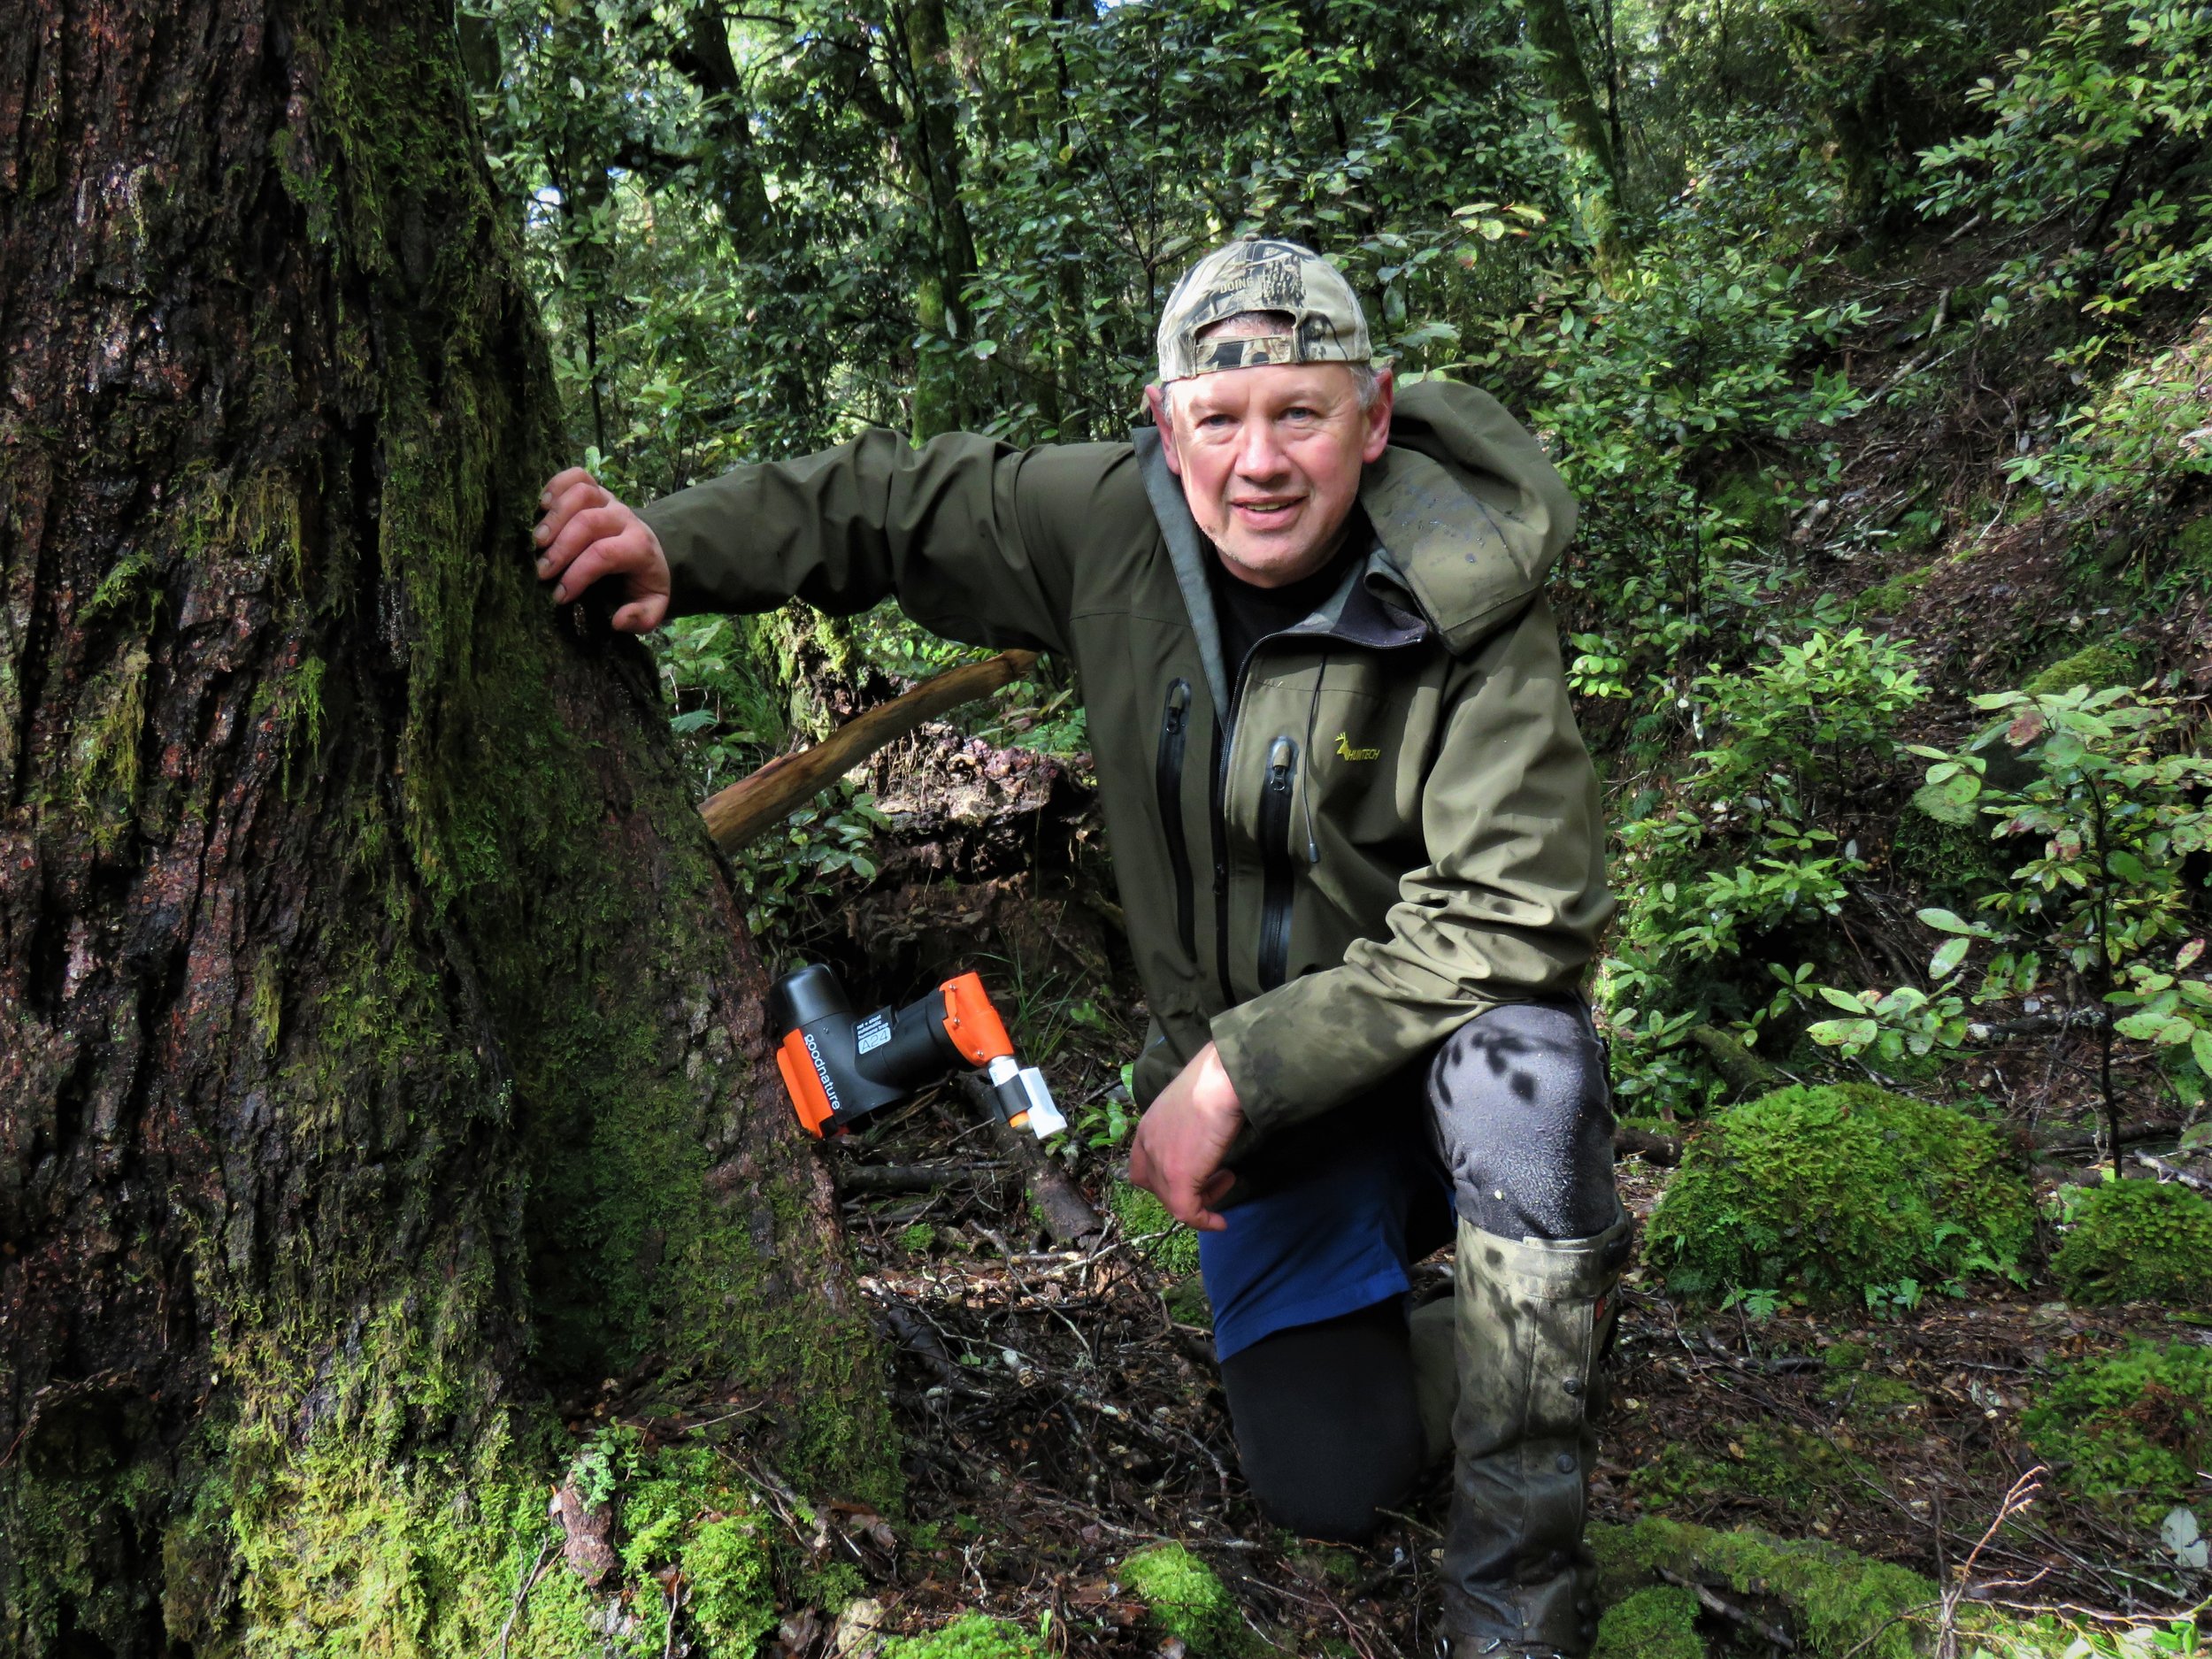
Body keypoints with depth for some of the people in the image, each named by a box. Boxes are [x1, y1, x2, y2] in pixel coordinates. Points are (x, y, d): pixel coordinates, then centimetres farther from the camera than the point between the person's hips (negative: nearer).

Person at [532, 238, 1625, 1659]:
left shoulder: (1470, 604, -22)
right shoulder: (1113, 521, -10)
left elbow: (1519, 915, -27)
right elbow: (891, 505, 4)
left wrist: (1237, 1069, -28)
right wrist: (677, 548, -12)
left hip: (1443, 1056, -3)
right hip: (1258, 1098, 3)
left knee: (1515, 1058, -40)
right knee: (1325, 1482, -7)